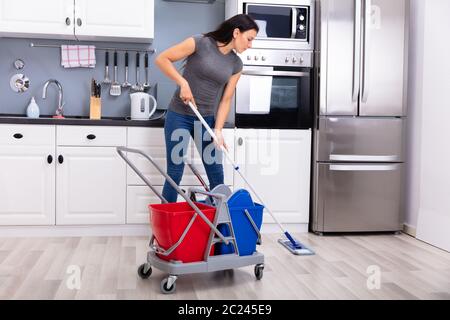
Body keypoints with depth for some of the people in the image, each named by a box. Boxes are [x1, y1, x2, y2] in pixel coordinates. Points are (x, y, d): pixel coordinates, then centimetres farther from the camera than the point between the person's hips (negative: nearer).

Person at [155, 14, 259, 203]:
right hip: (179, 116, -5)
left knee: (217, 175, 5)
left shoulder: (236, 64, 2)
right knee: (174, 174, -1)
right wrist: (183, 83, -19)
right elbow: (161, 59, -10)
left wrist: (218, 130, -8)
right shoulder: (200, 43, -13)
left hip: (207, 119, 5)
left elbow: (226, 99, 3)